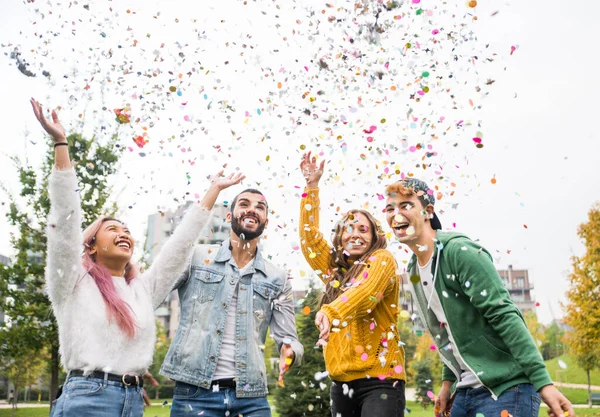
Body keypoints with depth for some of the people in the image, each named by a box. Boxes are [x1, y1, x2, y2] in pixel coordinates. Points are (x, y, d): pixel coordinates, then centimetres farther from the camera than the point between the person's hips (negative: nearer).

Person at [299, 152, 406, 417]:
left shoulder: (382, 260, -1)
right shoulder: (334, 268, 15)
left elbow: (366, 292, -20)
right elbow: (309, 235, 18)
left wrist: (330, 312, -38)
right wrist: (312, 185, 16)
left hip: (379, 379, -6)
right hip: (341, 381, 6)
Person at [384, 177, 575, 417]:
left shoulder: (460, 251, -17)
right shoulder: (413, 270, 8)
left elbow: (505, 316, -21)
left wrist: (543, 381, -24)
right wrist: (448, 381, 13)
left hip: (506, 387, -7)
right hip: (465, 390, 8)